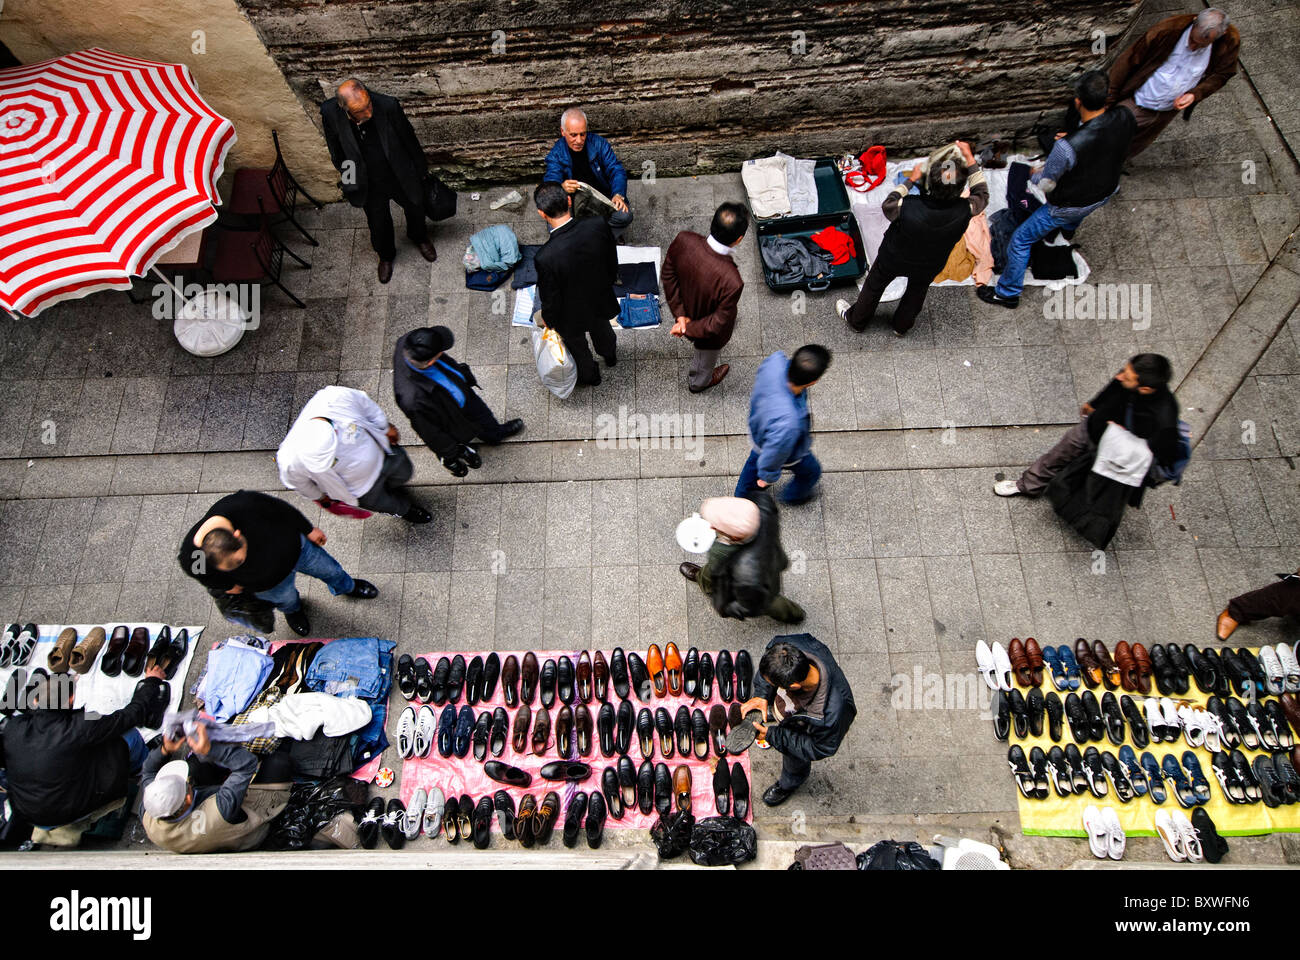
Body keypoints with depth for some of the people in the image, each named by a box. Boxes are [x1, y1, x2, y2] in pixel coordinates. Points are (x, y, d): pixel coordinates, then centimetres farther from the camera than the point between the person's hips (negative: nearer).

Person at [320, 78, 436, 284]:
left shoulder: (388, 106, -30)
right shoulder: (330, 113, -24)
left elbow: (410, 141, -12)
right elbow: (335, 149, -4)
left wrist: (420, 171, 1)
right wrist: (346, 175, 10)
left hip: (401, 178, 0)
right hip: (370, 186, 1)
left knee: (415, 209, 25)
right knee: (379, 224, 20)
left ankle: (419, 237, 61)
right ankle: (386, 255, 52)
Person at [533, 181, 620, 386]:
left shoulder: (546, 257, -39)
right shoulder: (597, 227, -27)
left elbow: (550, 298, -23)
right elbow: (612, 263, -7)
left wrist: (548, 319, -1)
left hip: (572, 315, -4)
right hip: (601, 299, 4)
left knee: (577, 346, 29)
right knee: (601, 327, 38)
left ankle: (590, 376, 59)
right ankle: (610, 355, 69)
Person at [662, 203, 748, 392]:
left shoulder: (683, 240, -31)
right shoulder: (732, 282, -44)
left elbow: (668, 274, -15)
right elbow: (717, 325, -31)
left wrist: (679, 313, -12)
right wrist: (689, 330, -16)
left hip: (685, 309, 5)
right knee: (706, 359, 32)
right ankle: (697, 383, 66)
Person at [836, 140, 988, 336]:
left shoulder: (908, 208, -42)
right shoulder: (964, 211, -34)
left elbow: (887, 205, -17)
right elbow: (981, 193, -10)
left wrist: (911, 179, -10)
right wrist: (970, 158, -10)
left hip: (893, 259, -2)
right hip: (930, 266, 2)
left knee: (874, 287, 26)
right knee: (917, 292, 32)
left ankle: (856, 319, 50)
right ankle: (901, 325, 57)